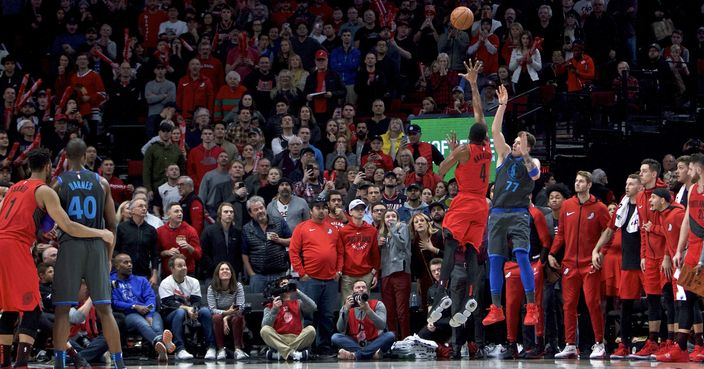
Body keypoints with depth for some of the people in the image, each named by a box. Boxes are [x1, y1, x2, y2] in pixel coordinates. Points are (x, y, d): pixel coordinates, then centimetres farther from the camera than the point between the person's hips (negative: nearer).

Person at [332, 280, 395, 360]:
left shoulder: (377, 305, -2)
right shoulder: (346, 307, 3)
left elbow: (382, 326, -18)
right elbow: (340, 329, -11)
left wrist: (368, 310, -29)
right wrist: (346, 309, -22)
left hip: (373, 343, -1)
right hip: (354, 343, 1)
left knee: (390, 335, -27)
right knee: (335, 337, -24)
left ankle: (355, 355, -30)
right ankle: (372, 353, -33)